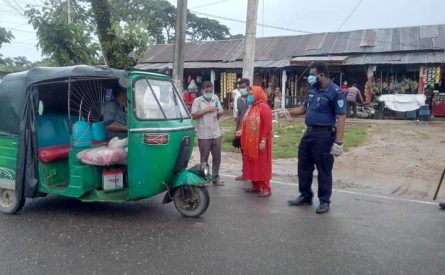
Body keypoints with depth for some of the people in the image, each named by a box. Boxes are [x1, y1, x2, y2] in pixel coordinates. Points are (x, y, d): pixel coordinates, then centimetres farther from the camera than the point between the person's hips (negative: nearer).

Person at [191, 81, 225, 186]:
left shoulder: (216, 99, 10)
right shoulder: (197, 100, -3)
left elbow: (220, 111, 18)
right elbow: (194, 116, -10)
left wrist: (220, 112, -6)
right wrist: (206, 110, -17)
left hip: (216, 133, 4)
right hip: (203, 135, -4)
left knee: (217, 157, 10)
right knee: (204, 158, 5)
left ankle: (215, 177, 22)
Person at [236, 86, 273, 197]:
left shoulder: (264, 107, -13)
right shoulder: (252, 107, 14)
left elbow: (268, 125, -19)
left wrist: (263, 141, -23)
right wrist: (242, 131, 4)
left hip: (260, 142, -9)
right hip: (250, 142, 9)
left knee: (262, 165, -3)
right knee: (252, 164, 13)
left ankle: (266, 188, 5)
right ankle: (256, 186, 24)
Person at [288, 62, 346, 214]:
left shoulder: (335, 92, -14)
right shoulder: (313, 90, 10)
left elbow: (341, 118, -18)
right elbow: (304, 108, 22)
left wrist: (338, 142, -23)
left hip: (324, 135, -8)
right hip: (309, 133, 8)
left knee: (323, 169, 3)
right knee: (304, 166, 14)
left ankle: (324, 201, 18)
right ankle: (305, 196, 30)